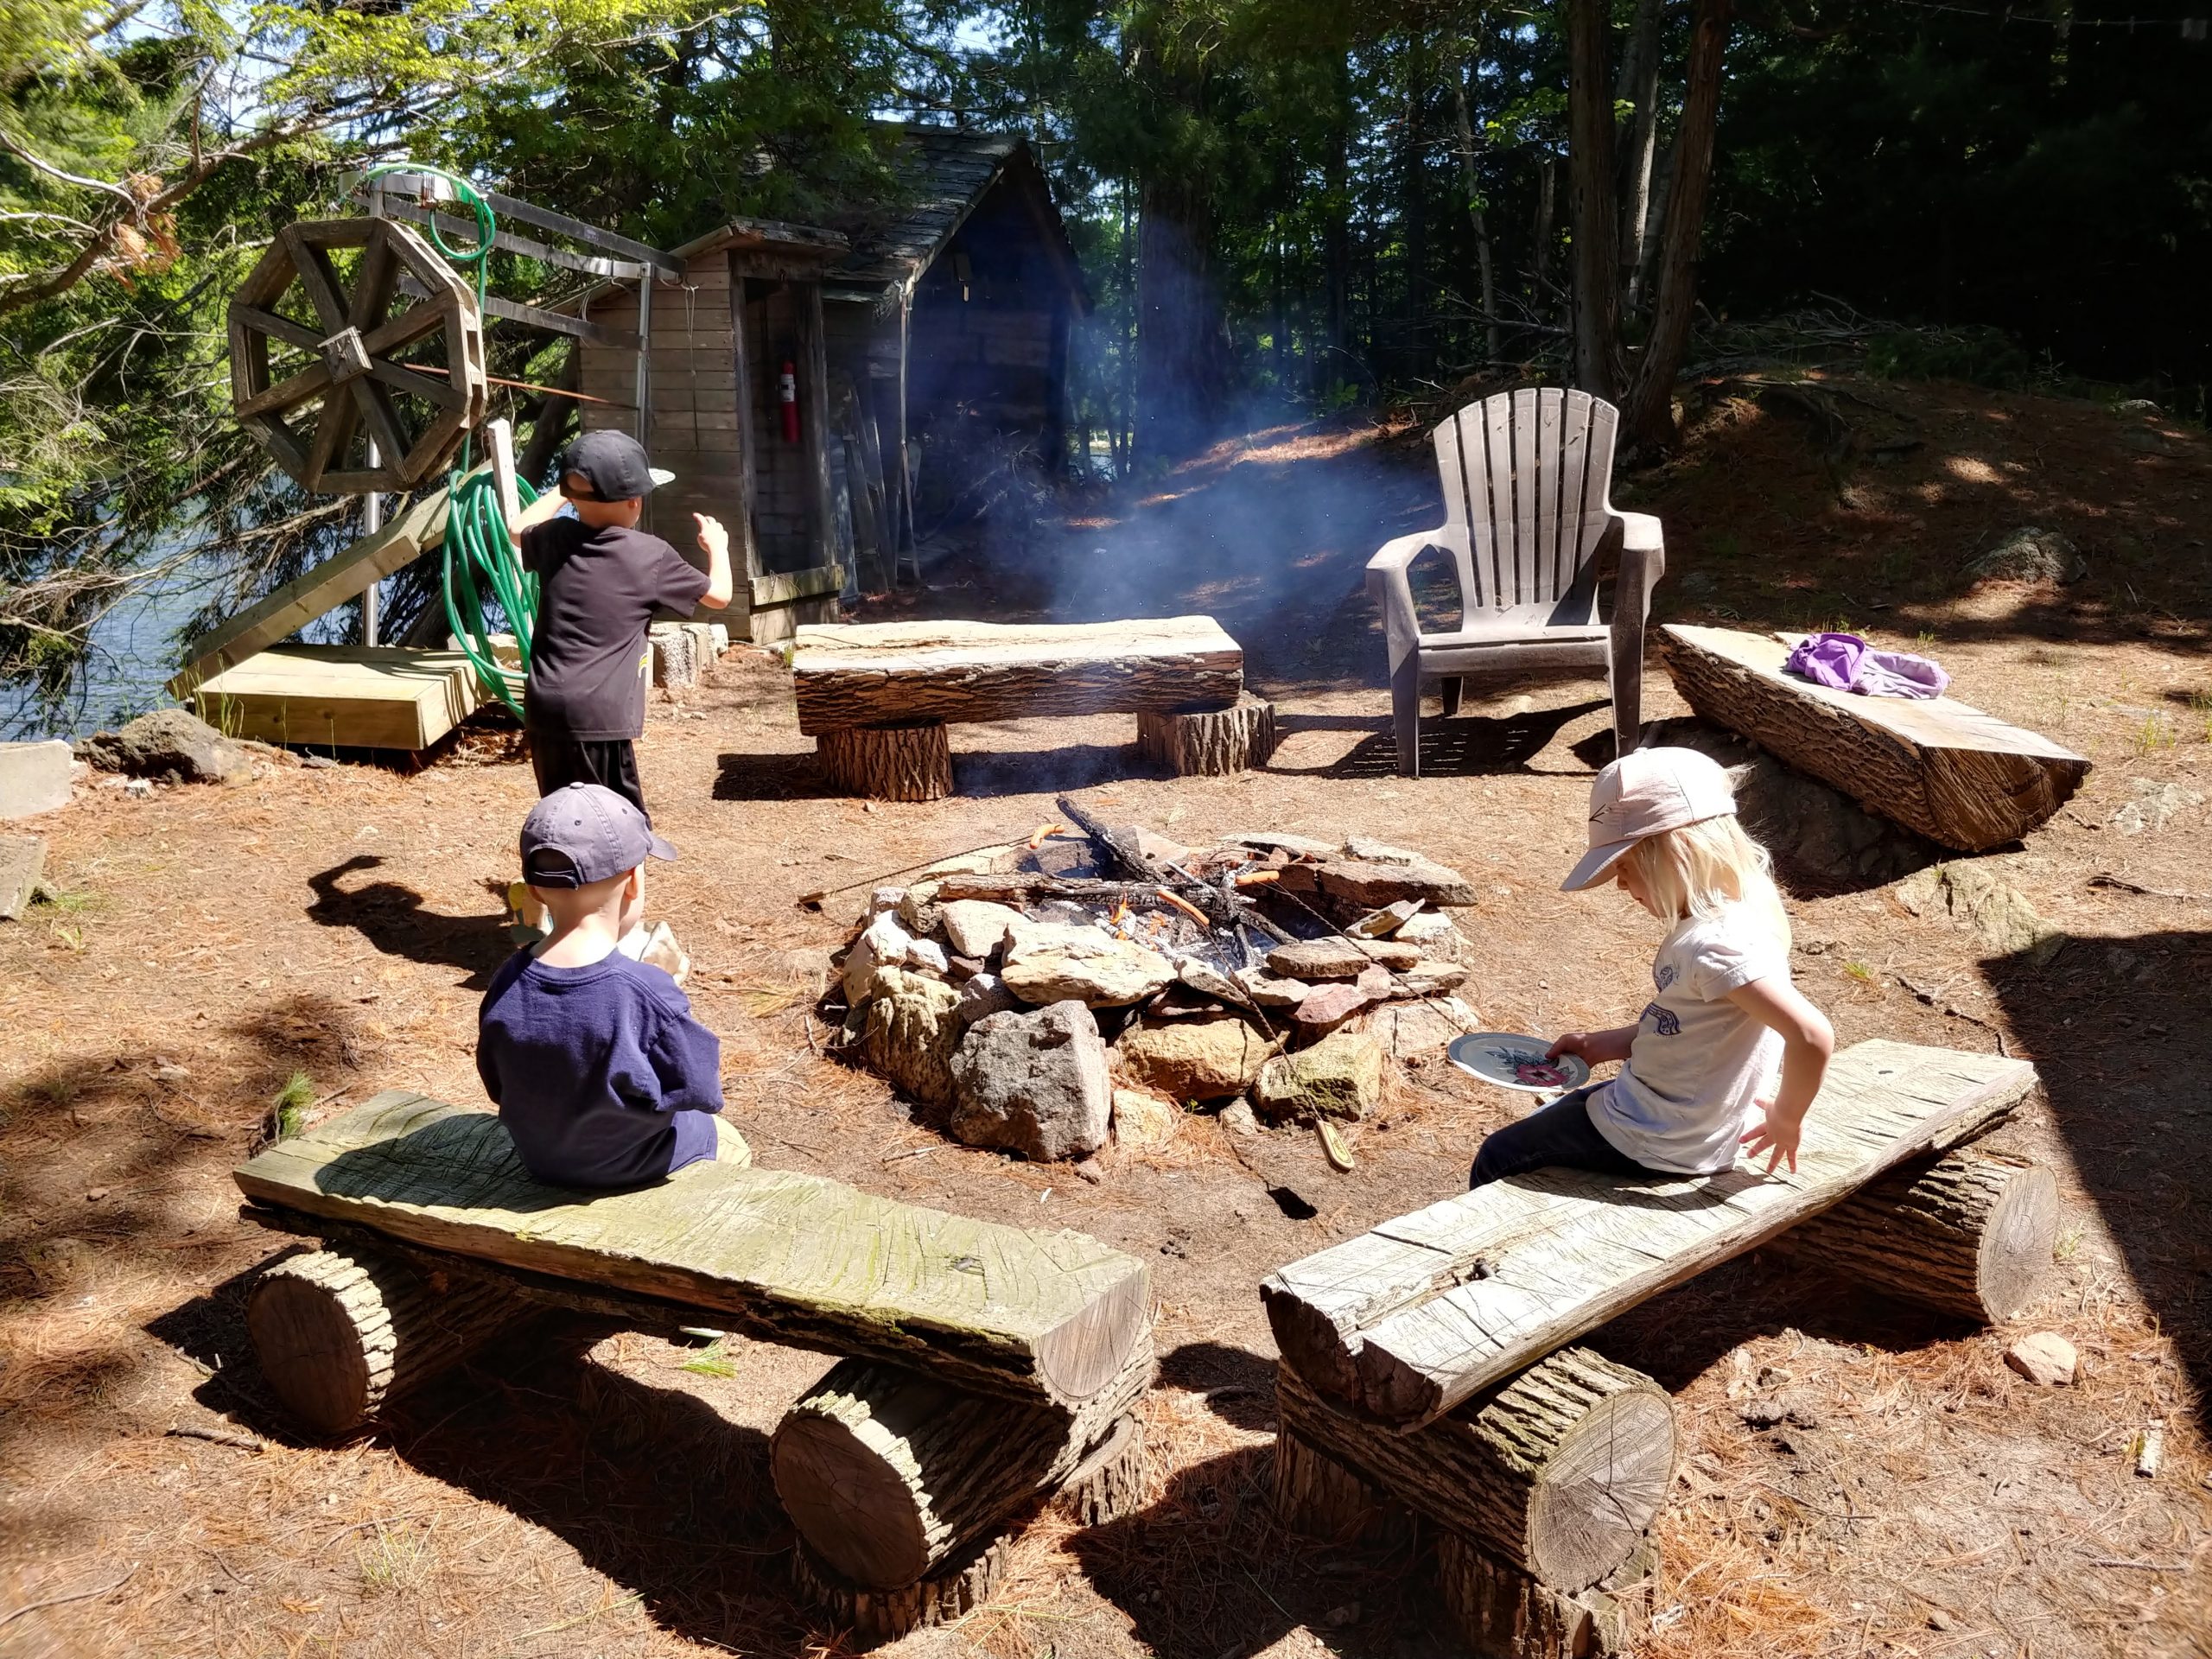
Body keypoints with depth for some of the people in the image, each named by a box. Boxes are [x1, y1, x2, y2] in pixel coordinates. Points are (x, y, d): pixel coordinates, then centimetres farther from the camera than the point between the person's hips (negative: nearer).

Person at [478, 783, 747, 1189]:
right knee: (729, 1143, 28)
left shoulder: (506, 986, -19)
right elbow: (701, 1092, -20)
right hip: (637, 1172, -5)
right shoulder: (648, 993, -34)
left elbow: (499, 1089, -3)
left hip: (542, 1165, 5)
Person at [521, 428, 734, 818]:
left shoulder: (554, 537, 8)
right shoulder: (650, 555, -6)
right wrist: (717, 545, 26)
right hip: (599, 715, -6)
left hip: (544, 708, 6)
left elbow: (519, 532, 34)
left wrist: (565, 494, 45)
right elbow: (719, 594, 8)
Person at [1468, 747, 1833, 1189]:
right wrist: (1604, 1045, 8)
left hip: (1656, 1143, -10)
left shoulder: (1715, 944, -32)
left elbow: (1813, 1036, -38)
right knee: (1534, 1130, 29)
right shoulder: (1728, 917, 0)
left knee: (1496, 1163, 8)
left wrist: (1786, 1118, -22)